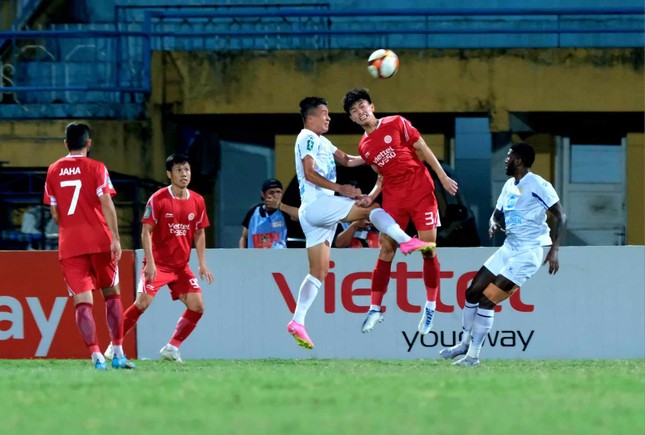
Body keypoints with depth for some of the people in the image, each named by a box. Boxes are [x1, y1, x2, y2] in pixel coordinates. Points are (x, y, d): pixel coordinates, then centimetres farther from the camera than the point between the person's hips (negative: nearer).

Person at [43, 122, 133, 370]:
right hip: (99, 240, -2)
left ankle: (96, 355, -18)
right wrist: (115, 239, -13)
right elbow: (107, 205, -11)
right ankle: (118, 353, 11)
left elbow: (55, 214, 12)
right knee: (111, 294, 13)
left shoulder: (53, 171, 9)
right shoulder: (96, 168, -1)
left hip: (69, 245, 2)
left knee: (82, 301, -3)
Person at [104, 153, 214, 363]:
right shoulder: (158, 199, -10)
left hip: (181, 266, 5)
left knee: (197, 306, -6)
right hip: (157, 264, -5)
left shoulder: (197, 201, 3)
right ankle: (114, 344, -6)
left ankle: (171, 348, 6)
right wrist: (150, 262, -19)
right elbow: (146, 231, -11)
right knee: (142, 302, -19)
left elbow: (199, 234, 13)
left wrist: (202, 264, 6)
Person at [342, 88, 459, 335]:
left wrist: (443, 177, -4)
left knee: (428, 247, -7)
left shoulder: (396, 124, -1)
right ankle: (375, 309, 4)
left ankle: (430, 307, 3)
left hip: (420, 190, -4)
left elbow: (422, 149, 0)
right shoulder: (364, 147, 12)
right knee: (386, 249, -2)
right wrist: (371, 196, 1)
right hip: (393, 197, 4)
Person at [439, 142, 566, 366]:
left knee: (487, 301, -12)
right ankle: (465, 343, 24)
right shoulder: (509, 185, 12)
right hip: (508, 248, 9)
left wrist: (554, 250, -21)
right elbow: (497, 213, 23)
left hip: (527, 253, -9)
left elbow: (561, 216, -14)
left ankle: (473, 355, -4)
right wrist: (494, 223, -3)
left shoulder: (538, 185, -14)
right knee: (472, 292, 9)